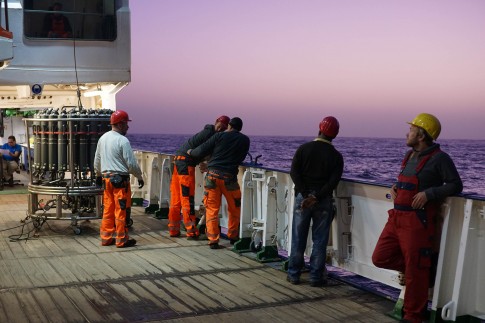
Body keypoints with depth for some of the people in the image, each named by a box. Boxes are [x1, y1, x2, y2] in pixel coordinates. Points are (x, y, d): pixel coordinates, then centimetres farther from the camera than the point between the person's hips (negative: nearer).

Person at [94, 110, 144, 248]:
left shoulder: (103, 138, 10)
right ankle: (121, 240, 5)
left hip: (106, 178, 8)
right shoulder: (123, 141, -14)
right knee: (121, 210, 0)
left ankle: (106, 237, 18)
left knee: (108, 209, 13)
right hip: (120, 180, -8)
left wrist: (99, 175, 32)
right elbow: (131, 163, -13)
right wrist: (140, 177, 0)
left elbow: (97, 160, 19)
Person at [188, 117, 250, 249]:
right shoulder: (245, 140, 9)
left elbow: (202, 151, 0)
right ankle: (233, 237, 25)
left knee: (212, 209, 6)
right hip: (229, 177, 0)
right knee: (234, 209, 18)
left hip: (213, 175, 0)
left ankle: (213, 240, 3)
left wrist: (191, 152, 19)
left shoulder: (220, 136, 3)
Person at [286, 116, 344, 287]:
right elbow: (333, 181, -11)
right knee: (320, 240, 6)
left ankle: (294, 274, 14)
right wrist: (316, 197, -15)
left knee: (298, 238, 9)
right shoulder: (336, 156, 0)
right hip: (324, 201, 0)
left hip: (302, 197, 1)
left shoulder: (304, 148, 0)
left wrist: (306, 194, -12)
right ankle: (316, 277, 8)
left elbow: (294, 172, -9)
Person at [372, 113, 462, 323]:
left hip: (417, 222, -8)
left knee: (415, 272, 0)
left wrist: (428, 193, -21)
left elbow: (455, 185, -11)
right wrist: (395, 188, 8)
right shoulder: (410, 156, 15)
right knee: (380, 258, 8)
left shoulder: (439, 158, -9)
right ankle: (426, 265, 22)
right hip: (396, 218, 9)